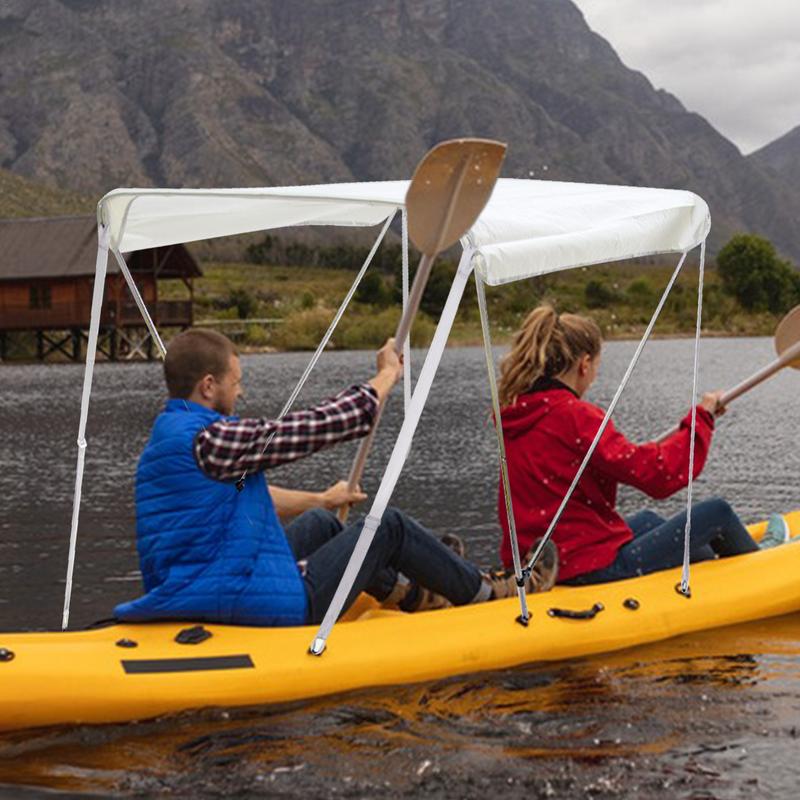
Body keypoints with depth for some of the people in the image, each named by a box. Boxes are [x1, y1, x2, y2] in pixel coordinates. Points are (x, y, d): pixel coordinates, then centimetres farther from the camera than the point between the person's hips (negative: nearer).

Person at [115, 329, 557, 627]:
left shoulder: (167, 438, 9)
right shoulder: (210, 438, -22)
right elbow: (316, 426, -17)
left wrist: (320, 499, 33)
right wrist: (387, 375, -1)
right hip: (272, 608, -10)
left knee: (320, 523, 31)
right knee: (389, 526, 6)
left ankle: (402, 591, 50)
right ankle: (483, 593, 27)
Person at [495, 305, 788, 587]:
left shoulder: (515, 415, 6)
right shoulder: (574, 416, -22)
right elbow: (657, 474, -24)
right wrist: (702, 417, -11)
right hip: (593, 567, -9)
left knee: (646, 521, 36)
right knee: (716, 512, 5)